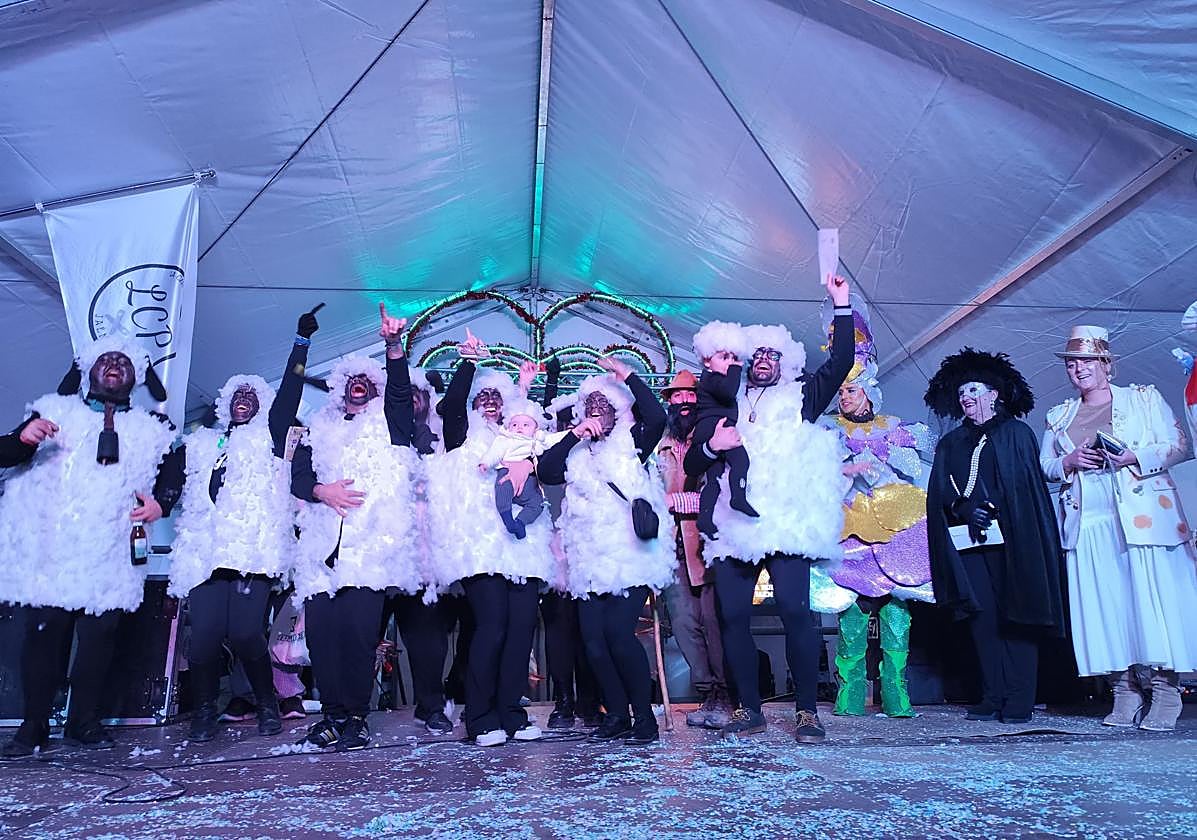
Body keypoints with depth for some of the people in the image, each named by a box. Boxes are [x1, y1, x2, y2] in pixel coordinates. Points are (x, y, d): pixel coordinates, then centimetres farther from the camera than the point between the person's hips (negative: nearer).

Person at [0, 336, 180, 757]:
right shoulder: (55, 411, 14)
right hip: (49, 551, 0)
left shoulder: (150, 429, 16)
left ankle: (84, 723, 10)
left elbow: (174, 474, 20)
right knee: (43, 635, -3)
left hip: (109, 558, 1)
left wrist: (161, 503, 0)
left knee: (98, 637, -3)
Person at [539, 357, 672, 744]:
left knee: (619, 632, -16)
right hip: (590, 561, 3)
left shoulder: (631, 446, 11)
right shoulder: (576, 455, 19)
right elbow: (544, 470, 2)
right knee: (592, 638, -6)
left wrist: (626, 374, -2)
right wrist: (575, 434, 0)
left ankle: (644, 716, -1)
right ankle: (616, 715, 10)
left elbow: (656, 417, -6)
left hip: (631, 556, -3)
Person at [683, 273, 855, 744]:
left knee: (794, 610, -14)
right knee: (732, 616, -4)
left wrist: (842, 307, 6)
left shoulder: (799, 400, 20)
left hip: (787, 524, -2)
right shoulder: (727, 409, 22)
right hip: (734, 526, 2)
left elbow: (841, 363, 9)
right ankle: (749, 709, 10)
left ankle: (807, 709, -1)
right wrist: (712, 445, -4)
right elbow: (691, 465, 17)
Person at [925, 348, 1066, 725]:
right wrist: (965, 509, -10)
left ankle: (1018, 701, -1)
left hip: (1010, 539, -3)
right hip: (968, 540, 3)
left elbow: (1028, 488, -1)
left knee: (1014, 615, -5)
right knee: (982, 616, -2)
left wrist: (993, 511, -14)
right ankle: (992, 698, 2)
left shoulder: (1017, 434, 9)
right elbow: (939, 495, 9)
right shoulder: (950, 444, 19)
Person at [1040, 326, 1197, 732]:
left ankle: (1164, 691, 3)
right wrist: (1069, 461, -3)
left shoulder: (1144, 398, 8)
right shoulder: (1059, 416, 17)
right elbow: (1043, 466, 18)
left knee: (1153, 598, -6)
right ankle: (1125, 691, 7)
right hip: (1087, 524, 3)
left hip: (1143, 515, -3)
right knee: (1104, 605, 1)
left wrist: (1133, 457, -13)